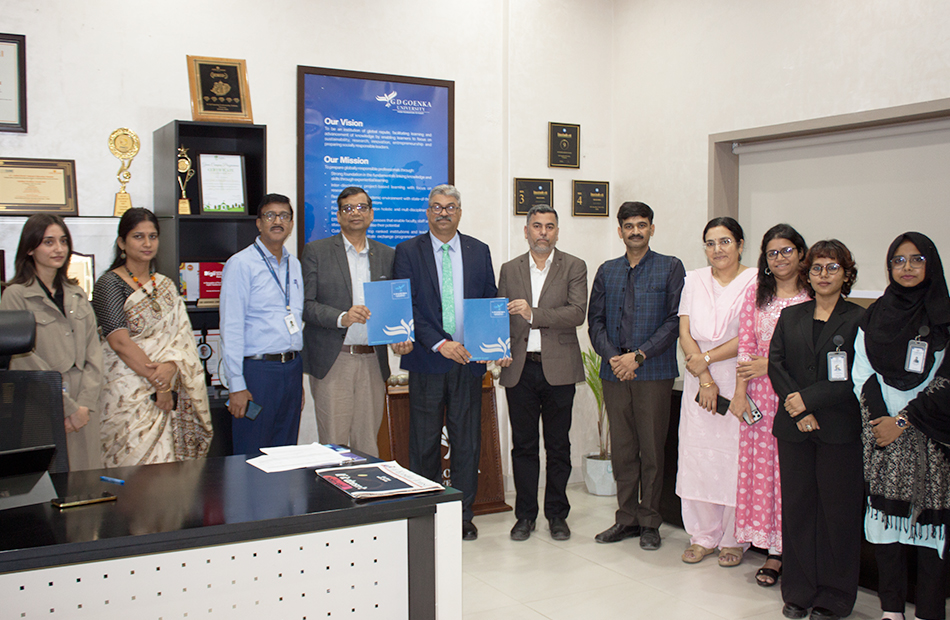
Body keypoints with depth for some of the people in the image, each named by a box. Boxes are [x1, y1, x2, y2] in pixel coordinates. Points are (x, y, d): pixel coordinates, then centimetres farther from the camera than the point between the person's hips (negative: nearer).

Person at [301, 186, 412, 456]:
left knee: (368, 447, 7)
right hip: (332, 362, -3)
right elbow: (305, 304, -3)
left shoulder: (387, 255, 13)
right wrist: (342, 318, -19)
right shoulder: (316, 251, 3)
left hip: (373, 361, 3)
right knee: (333, 445, -1)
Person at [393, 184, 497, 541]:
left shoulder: (479, 251, 10)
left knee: (467, 441, 6)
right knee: (425, 442, 4)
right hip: (428, 361, -2)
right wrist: (440, 344, -16)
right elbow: (406, 307, -6)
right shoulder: (408, 251, 2)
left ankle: (463, 515, 18)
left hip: (469, 359, 2)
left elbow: (491, 303, 11)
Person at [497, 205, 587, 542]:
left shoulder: (574, 267, 3)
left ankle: (557, 514, 19)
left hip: (558, 369, -2)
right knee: (523, 445, 7)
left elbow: (577, 313, -10)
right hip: (519, 369, 2)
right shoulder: (510, 269, 11)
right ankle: (525, 514, 18)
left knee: (558, 446, 6)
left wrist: (534, 314, -20)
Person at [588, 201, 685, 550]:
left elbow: (675, 320, -5)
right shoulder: (607, 272, 14)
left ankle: (649, 522, 13)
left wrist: (638, 355, -13)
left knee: (652, 448, 1)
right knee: (621, 449, 8)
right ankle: (626, 518, 18)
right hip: (614, 373, 3)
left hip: (654, 372, -3)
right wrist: (612, 357, -6)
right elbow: (595, 322, 11)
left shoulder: (670, 268, 3)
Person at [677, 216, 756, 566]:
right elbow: (685, 333, 3)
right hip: (699, 381, 4)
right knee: (697, 455, 4)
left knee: (735, 457, 0)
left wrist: (707, 358, -10)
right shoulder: (695, 280, 9)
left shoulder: (754, 281, -3)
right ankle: (703, 536, 17)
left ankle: (734, 539, 15)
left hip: (739, 382, -3)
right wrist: (705, 380, -6)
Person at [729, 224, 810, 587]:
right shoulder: (756, 294, 9)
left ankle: (784, 549, 9)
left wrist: (773, 364, -8)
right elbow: (746, 345, 6)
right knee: (760, 465, 2)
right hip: (760, 394, 3)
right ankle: (774, 550, 12)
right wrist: (740, 392, 0)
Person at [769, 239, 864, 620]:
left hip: (839, 429, -3)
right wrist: (797, 410, -9)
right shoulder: (790, 317, 11)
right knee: (796, 507, 9)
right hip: (794, 429, 4)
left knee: (837, 511, 3)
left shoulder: (859, 320, -2)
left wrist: (809, 399, -14)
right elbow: (775, 364, 4)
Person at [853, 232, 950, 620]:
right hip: (882, 431, 3)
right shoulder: (875, 316, 11)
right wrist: (878, 419, -5)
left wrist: (903, 421, -10)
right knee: (886, 516, 3)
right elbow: (862, 374, 8)